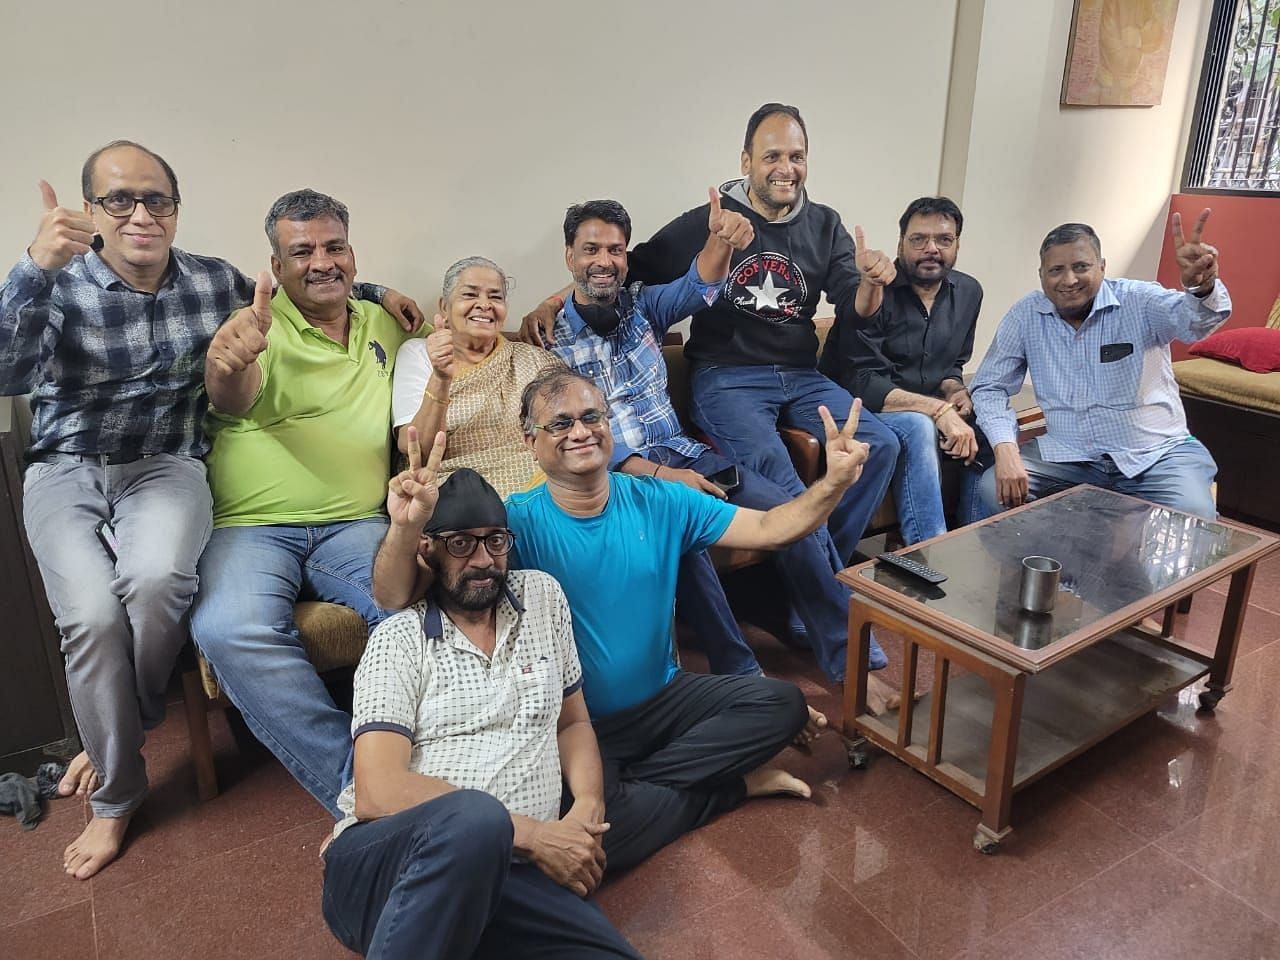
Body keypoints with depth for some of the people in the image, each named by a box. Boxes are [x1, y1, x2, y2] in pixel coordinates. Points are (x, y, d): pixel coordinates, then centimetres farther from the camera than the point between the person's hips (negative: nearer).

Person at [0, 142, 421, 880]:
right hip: (66, 471, 0)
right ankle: (117, 794, -2)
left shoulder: (216, 282, 6)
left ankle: (117, 739, -1)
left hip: (166, 466, 1)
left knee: (156, 579, -32)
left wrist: (374, 291, 14)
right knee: (92, 614, -25)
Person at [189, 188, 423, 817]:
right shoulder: (258, 327, 3)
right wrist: (227, 365, -46)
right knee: (229, 630, -34)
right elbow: (234, 400, -18)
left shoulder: (384, 326, 17)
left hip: (355, 525, 3)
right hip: (252, 528, -2)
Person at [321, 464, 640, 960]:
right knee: (475, 817, -38)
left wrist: (587, 807, 1)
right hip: (383, 863, -3)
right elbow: (378, 793, -10)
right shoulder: (398, 638, 1)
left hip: (508, 871, 3)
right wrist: (533, 834, -14)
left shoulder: (542, 597, 14)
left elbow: (573, 722, 22)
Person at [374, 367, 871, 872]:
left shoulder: (658, 502, -4)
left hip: (664, 696, 4)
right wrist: (406, 527, -46)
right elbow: (395, 597, -24)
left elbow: (768, 529, -4)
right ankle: (732, 784, -2)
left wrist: (834, 482, -22)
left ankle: (635, 782, -5)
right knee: (604, 831, -31)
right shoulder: (517, 522, -15)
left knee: (782, 704, -9)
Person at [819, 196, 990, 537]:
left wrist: (956, 391, -6)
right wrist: (938, 409, -29)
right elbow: (862, 384, -21)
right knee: (918, 427, -35)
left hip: (926, 414, 7)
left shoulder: (968, 292, 8)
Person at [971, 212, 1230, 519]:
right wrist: (1006, 449, -18)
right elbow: (989, 387, 0)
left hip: (1156, 455, -1)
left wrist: (1201, 287, -54)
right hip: (1068, 455, 2)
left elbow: (1194, 320, -28)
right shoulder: (1026, 315, -2)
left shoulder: (1139, 301, -8)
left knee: (1192, 518, -28)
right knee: (996, 489, -21)